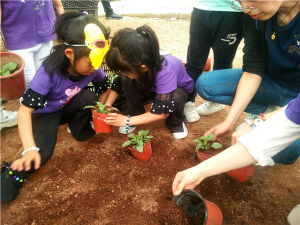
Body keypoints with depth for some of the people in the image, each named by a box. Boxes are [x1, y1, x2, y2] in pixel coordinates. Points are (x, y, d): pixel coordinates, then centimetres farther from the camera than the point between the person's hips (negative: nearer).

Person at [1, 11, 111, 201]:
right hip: (46, 112, -4)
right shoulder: (49, 71, -35)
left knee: (89, 97, -27)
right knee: (42, 152, -28)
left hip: (69, 108, 5)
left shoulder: (92, 68, -21)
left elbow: (105, 89, -1)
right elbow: (25, 111, -34)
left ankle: (79, 129, 0)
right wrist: (30, 149, -43)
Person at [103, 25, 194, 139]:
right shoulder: (133, 63, -27)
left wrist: (128, 121, -34)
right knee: (126, 80, -22)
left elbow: (163, 111, -35)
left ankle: (176, 122, -6)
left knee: (176, 97, -39)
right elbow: (118, 84, -8)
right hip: (151, 87, 4)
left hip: (178, 89, -4)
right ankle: (135, 114, -2)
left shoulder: (165, 72, -42)